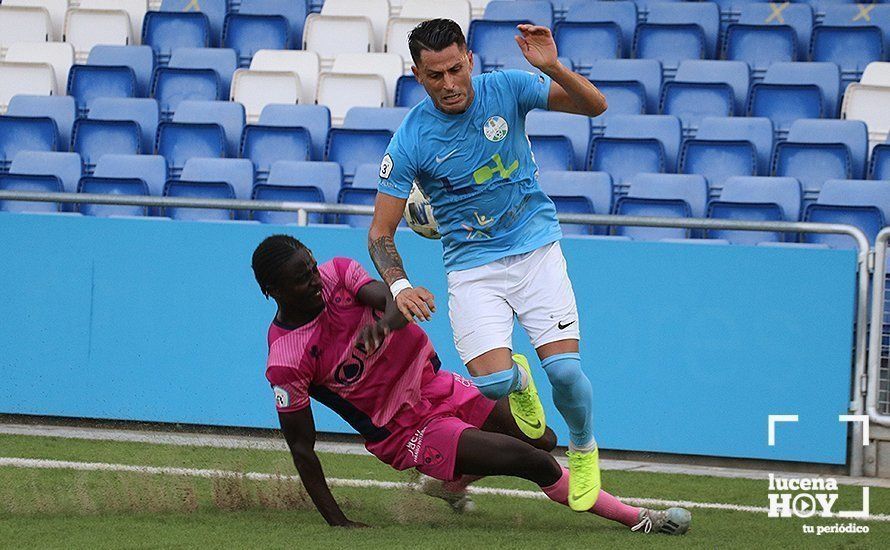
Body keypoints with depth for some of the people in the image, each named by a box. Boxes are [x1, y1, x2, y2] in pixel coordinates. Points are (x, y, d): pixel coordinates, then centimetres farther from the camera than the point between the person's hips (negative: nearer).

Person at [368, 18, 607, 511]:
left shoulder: (505, 89, -8)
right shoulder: (410, 141, -12)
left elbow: (595, 105, -8)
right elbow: (380, 233, -9)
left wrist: (553, 69, -27)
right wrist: (399, 285, -28)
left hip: (537, 250, 1)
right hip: (472, 268, -1)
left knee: (565, 372, -14)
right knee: (492, 383, -20)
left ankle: (583, 450, 19)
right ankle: (518, 376, 21)